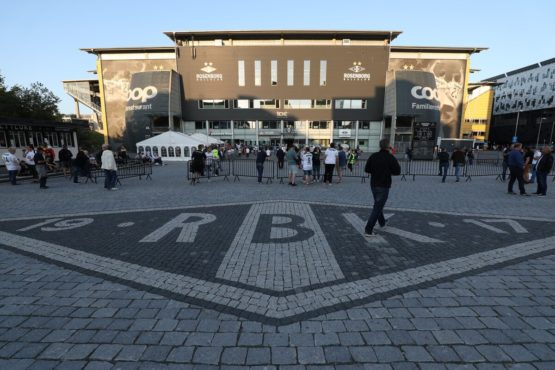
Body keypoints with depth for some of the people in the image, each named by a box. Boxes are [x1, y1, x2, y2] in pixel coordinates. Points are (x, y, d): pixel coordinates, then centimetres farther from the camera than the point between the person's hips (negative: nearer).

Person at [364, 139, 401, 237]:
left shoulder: (373, 156, -3)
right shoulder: (391, 158, -15)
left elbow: (366, 169, 1)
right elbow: (397, 172, -8)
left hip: (373, 184, 6)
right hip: (384, 186, -6)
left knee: (378, 204, 25)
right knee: (377, 207, -2)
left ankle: (382, 222, 44)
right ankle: (368, 230, -4)